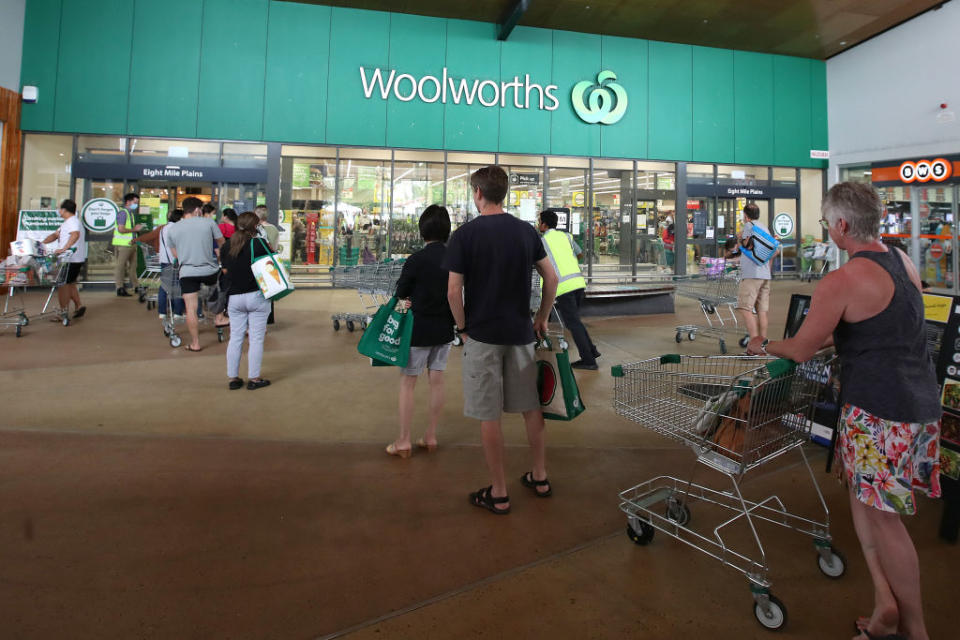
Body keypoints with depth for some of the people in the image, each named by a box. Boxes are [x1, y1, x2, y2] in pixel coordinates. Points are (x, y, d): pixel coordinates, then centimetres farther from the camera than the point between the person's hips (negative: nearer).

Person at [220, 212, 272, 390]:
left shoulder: (226, 246, 6)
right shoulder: (258, 244, -10)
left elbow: (225, 270, 13)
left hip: (235, 297, 5)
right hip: (257, 296, -4)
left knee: (235, 338, 11)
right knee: (256, 339, 2)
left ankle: (233, 378, 17)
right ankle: (254, 378, 6)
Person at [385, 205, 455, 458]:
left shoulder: (416, 260, -16)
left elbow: (400, 293, -4)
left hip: (419, 327, -5)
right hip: (444, 327, 5)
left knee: (407, 382, 5)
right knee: (436, 380, 13)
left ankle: (403, 441, 11)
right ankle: (430, 436, 23)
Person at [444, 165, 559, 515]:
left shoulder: (464, 234, -9)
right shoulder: (527, 231, 3)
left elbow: (454, 291, -13)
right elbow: (551, 278, 6)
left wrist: (462, 328, 0)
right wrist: (542, 318, 16)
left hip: (482, 335, -4)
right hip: (521, 333, 4)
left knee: (489, 415, 5)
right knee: (531, 406, 17)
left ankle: (498, 493, 15)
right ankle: (540, 476, 30)